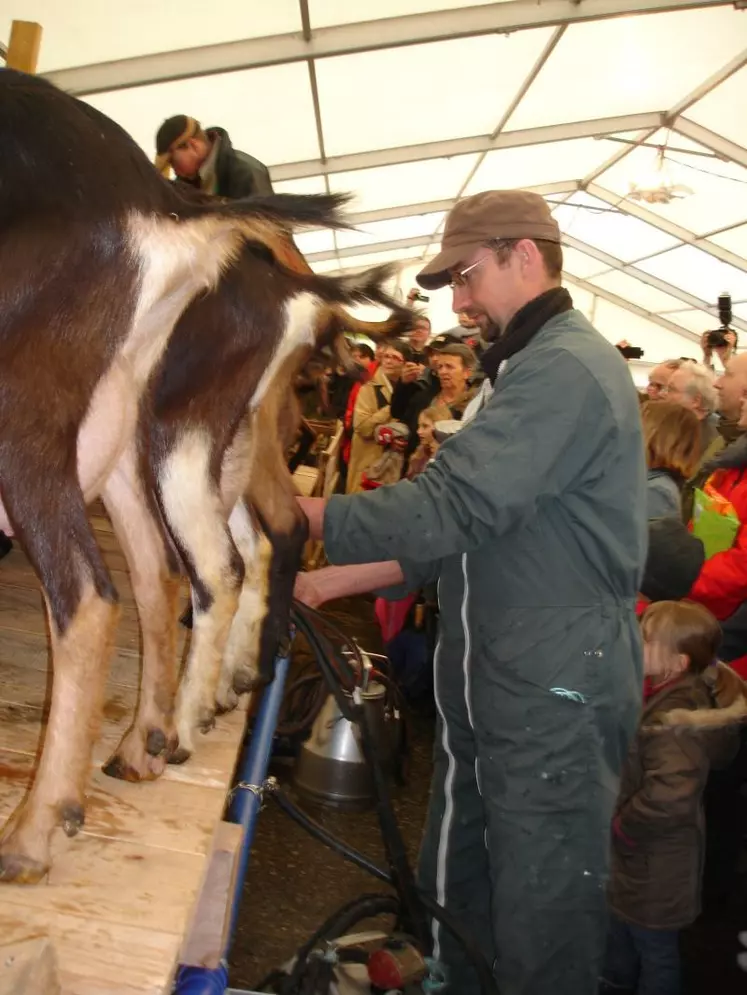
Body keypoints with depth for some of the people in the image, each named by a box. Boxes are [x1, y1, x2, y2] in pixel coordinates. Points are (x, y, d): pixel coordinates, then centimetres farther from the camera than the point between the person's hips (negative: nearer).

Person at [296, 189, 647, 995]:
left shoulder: (565, 369, -16)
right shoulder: (525, 368, 19)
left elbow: (450, 508, -25)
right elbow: (472, 532, 17)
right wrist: (331, 582, 8)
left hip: (554, 692, -10)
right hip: (489, 683, 10)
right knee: (452, 898, 19)